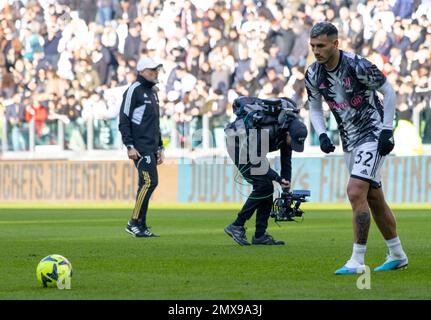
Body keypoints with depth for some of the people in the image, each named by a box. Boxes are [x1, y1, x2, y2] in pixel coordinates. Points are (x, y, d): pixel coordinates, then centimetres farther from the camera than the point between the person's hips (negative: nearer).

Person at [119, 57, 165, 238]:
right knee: (150, 182, -16)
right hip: (140, 146, -9)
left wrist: (159, 148, 23)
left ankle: (141, 226, 12)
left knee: (147, 184, 8)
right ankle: (134, 223, -12)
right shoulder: (134, 90, -7)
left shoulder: (153, 92, 20)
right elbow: (124, 121, -12)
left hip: (151, 147, 9)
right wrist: (130, 146, -18)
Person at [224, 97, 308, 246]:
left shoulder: (287, 134, -10)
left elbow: (286, 161, 1)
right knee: (263, 186, -17)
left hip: (252, 148, 8)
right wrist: (277, 178, -33)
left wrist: (286, 189, -3)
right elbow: (255, 161, -32)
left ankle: (260, 235, 4)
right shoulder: (268, 131, -36)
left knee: (268, 188, 0)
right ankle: (236, 226, -11)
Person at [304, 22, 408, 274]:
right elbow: (315, 108, 13)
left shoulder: (358, 66, -21)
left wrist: (387, 131, -14)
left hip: (374, 135, -7)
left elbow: (389, 92, -11)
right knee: (374, 198, 13)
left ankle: (358, 260, -16)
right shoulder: (314, 75, -2)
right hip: (350, 140, 7)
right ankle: (398, 255, 27)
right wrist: (322, 135, -3)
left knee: (356, 192, -19)